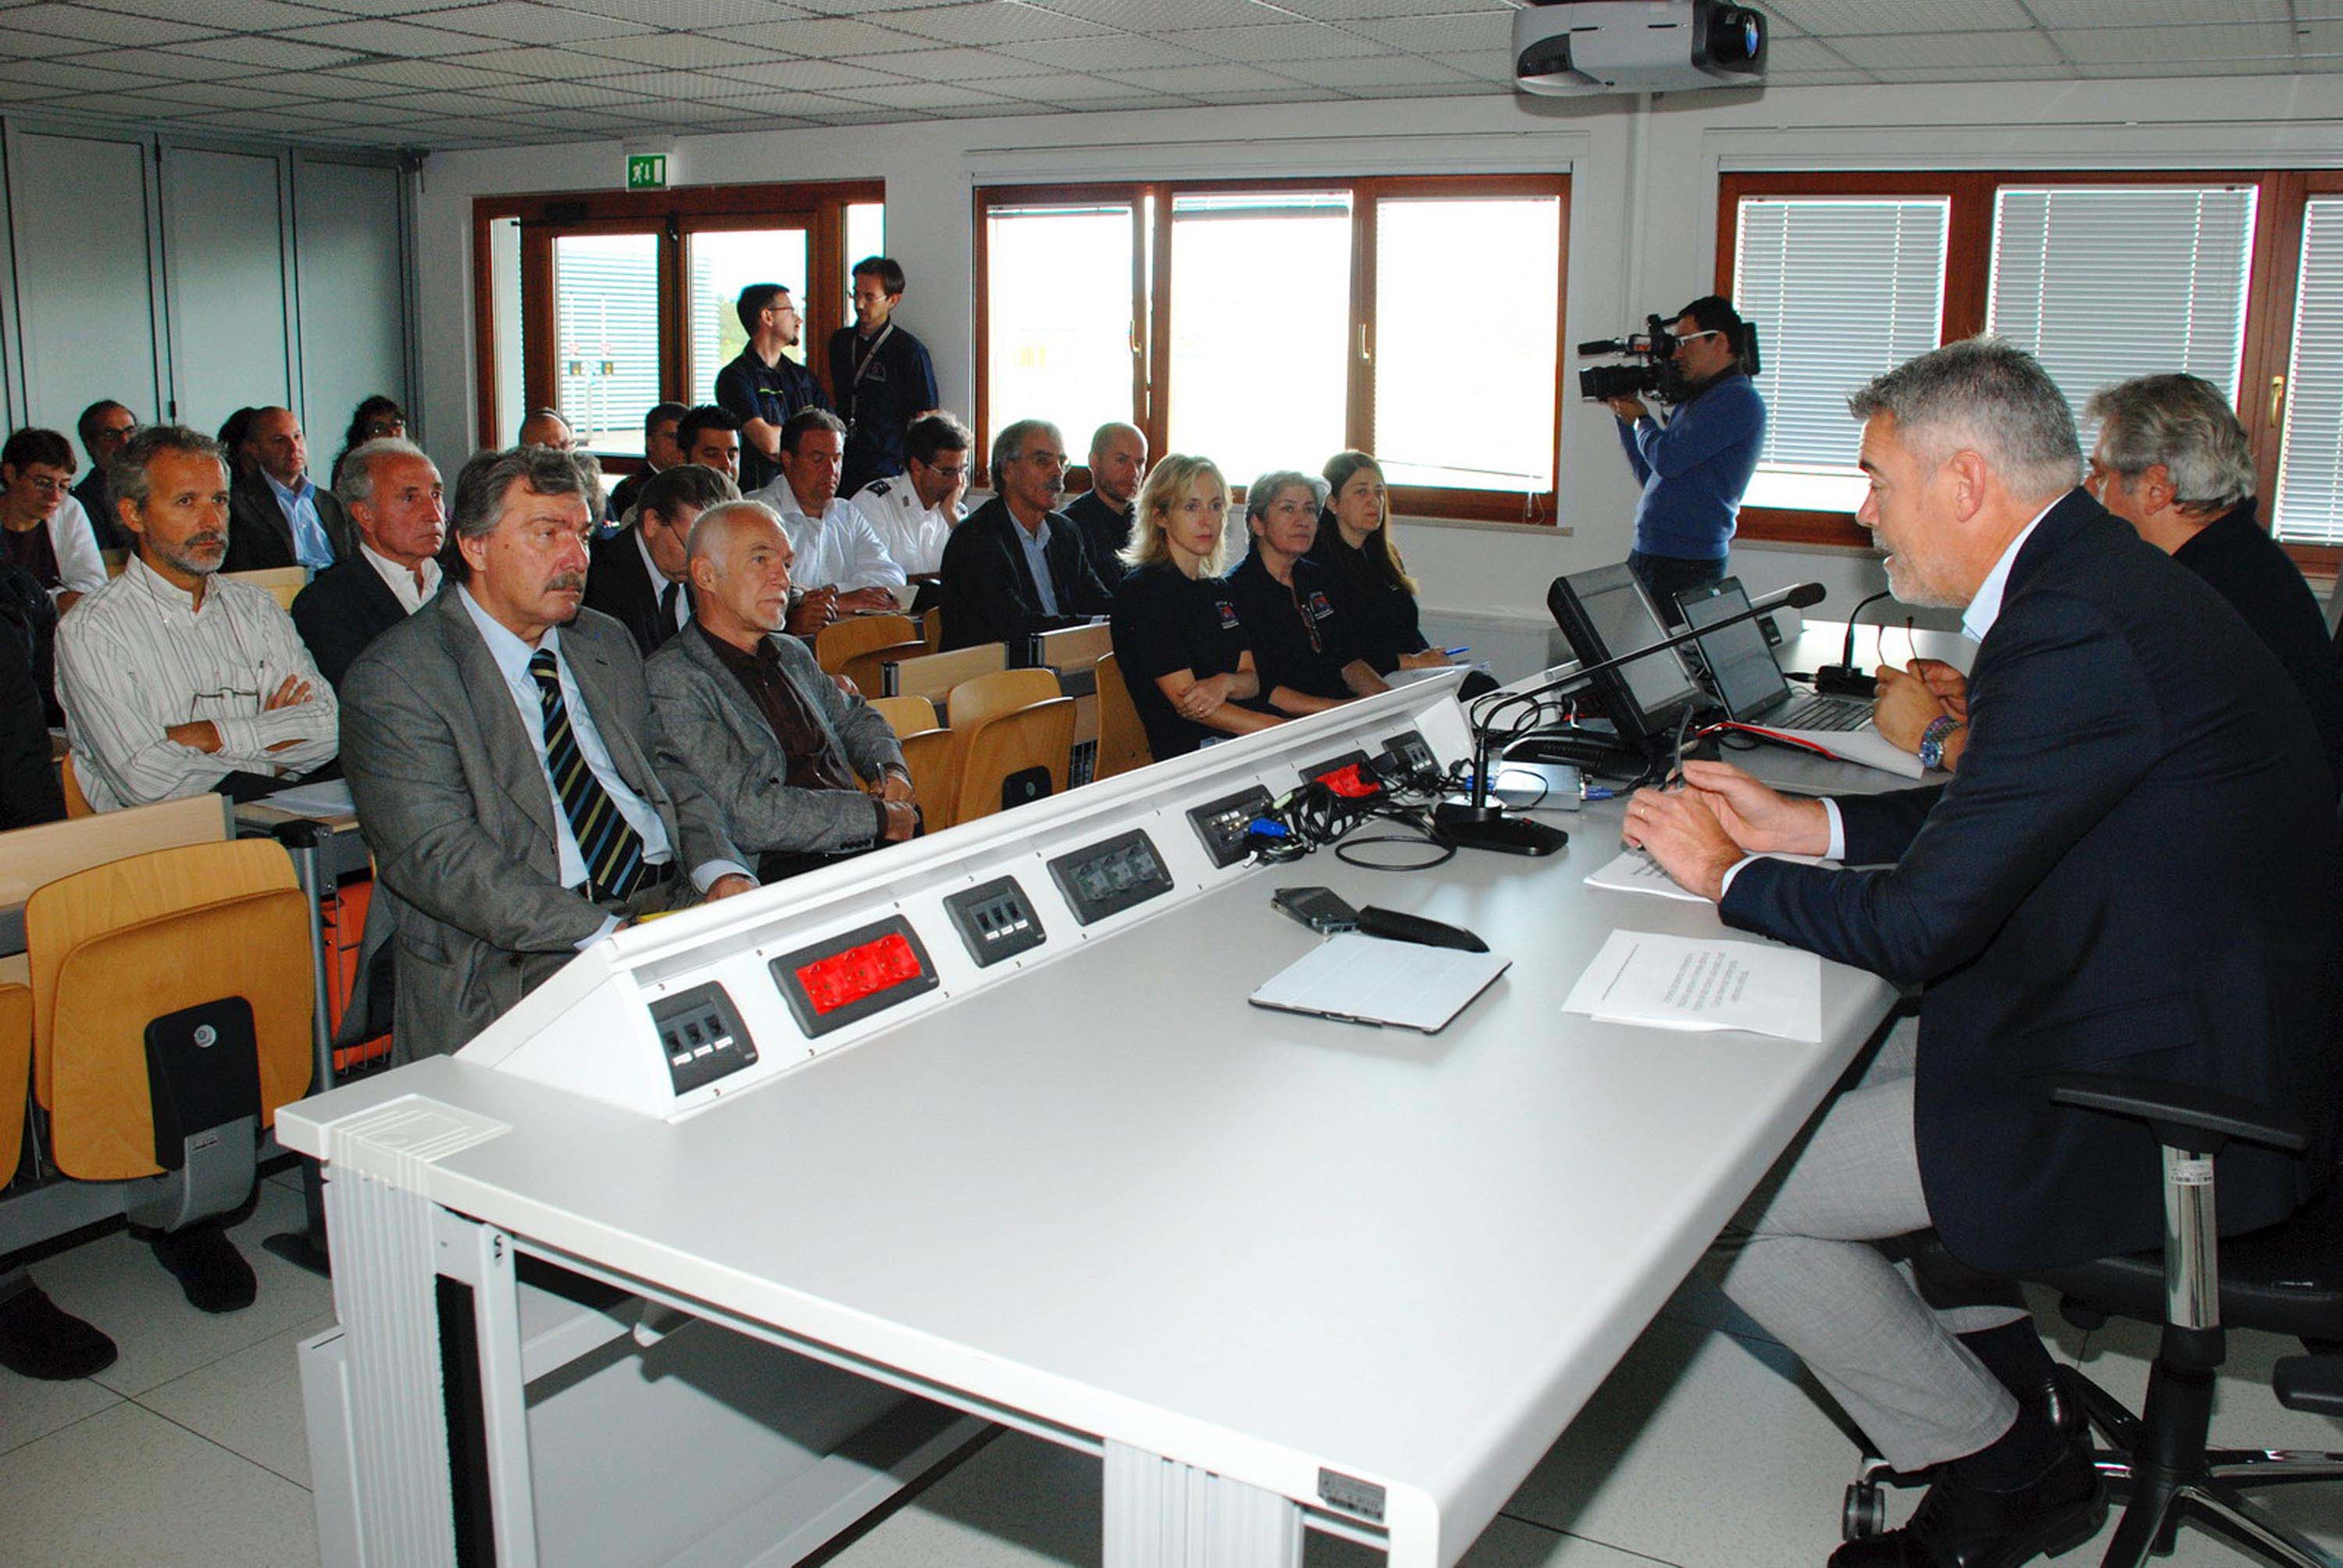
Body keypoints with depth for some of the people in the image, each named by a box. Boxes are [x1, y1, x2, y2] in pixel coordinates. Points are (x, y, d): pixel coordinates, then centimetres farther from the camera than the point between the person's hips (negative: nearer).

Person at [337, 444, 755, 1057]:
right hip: (515, 960, -7)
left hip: (675, 904, 7)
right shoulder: (394, 679, -3)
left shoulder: (607, 644, 21)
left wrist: (723, 873, -3)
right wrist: (607, 936, -25)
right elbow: (439, 857, -14)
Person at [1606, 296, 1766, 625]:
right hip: (1646, 557, 9)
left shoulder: (1738, 401, -11)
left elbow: (1667, 459, -19)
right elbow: (1650, 476, 25)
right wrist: (1625, 417, 17)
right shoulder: (1695, 400, 20)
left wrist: (1641, 419, 2)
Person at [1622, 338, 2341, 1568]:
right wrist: (1804, 825, 10)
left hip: (2168, 1098, -11)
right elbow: (1988, 818, 17)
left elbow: (1922, 923, -24)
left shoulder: (2078, 628, -26)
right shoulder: (2098, 579, 7)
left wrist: (1729, 874, -8)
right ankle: (1994, 1383, 27)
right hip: (2196, 1042, 11)